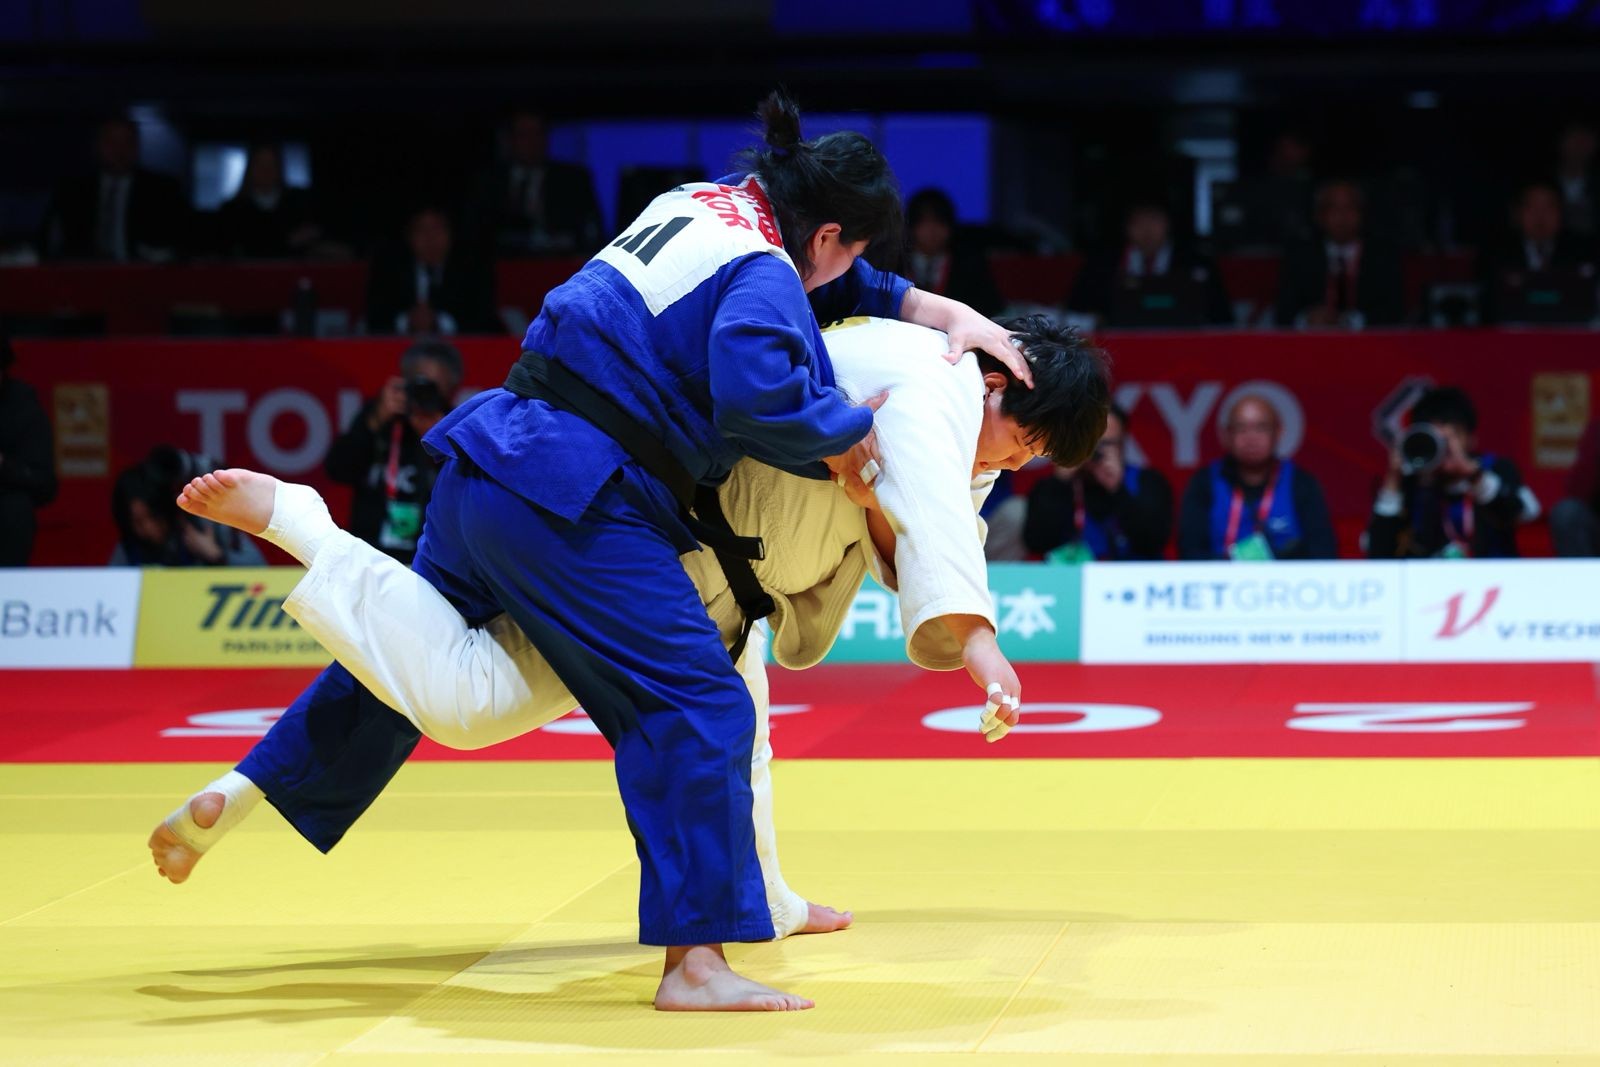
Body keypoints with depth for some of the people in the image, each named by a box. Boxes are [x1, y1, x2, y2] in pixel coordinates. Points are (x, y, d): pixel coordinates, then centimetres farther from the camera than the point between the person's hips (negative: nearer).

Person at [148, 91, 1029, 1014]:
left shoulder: (707, 206, 17)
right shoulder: (765, 279, -11)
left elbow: (821, 285, 31)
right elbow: (758, 396, -30)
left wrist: (940, 310, 23)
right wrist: (850, 433, -13)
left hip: (492, 464, 10)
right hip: (569, 503, -10)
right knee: (697, 705, -10)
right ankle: (696, 963, -16)